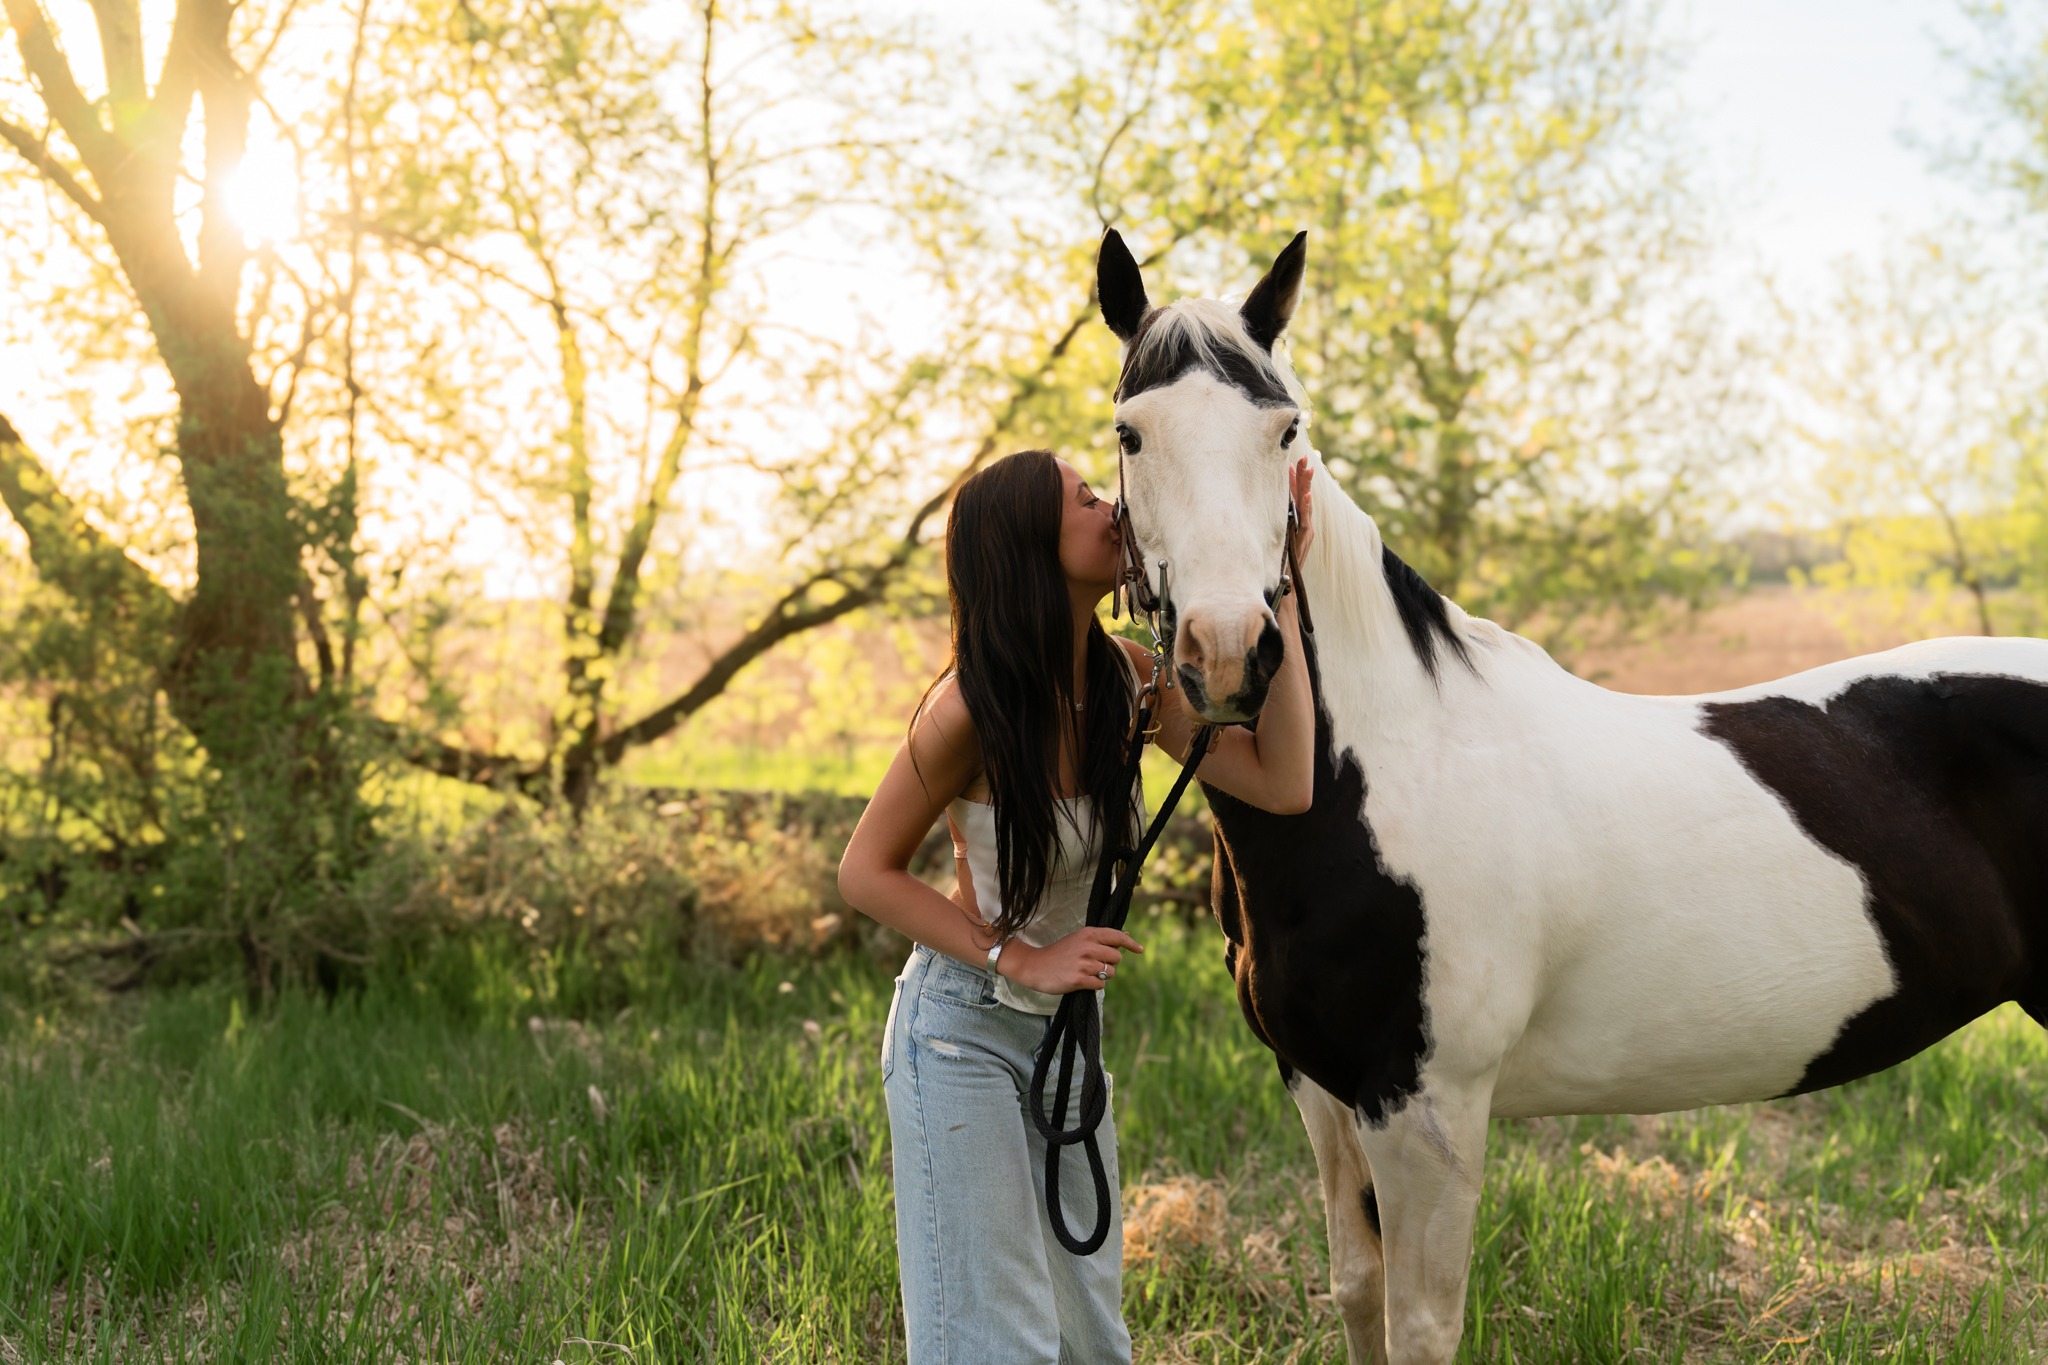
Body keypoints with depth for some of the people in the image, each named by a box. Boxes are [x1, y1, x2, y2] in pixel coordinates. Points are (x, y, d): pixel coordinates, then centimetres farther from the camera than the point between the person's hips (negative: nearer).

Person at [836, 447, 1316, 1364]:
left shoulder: (1127, 680, -6)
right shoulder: (971, 706, -23)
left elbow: (1283, 784, -14)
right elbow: (865, 873, -14)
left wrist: (1279, 596, -16)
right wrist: (1020, 959, -21)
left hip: (1068, 1023, 6)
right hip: (964, 1032, -6)